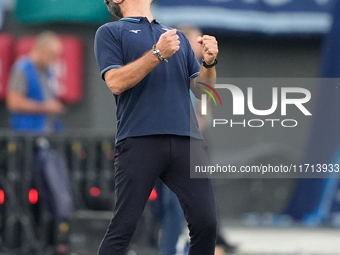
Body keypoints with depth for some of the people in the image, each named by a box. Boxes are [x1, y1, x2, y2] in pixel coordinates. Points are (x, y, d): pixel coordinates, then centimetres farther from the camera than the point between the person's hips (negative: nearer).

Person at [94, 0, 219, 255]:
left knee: (206, 223, -6)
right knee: (124, 226, -8)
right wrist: (158, 53, -11)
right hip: (139, 141, -4)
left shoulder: (178, 36, 25)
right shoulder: (110, 32, 11)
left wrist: (209, 62, 2)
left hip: (188, 140, 4)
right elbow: (115, 82, -3)